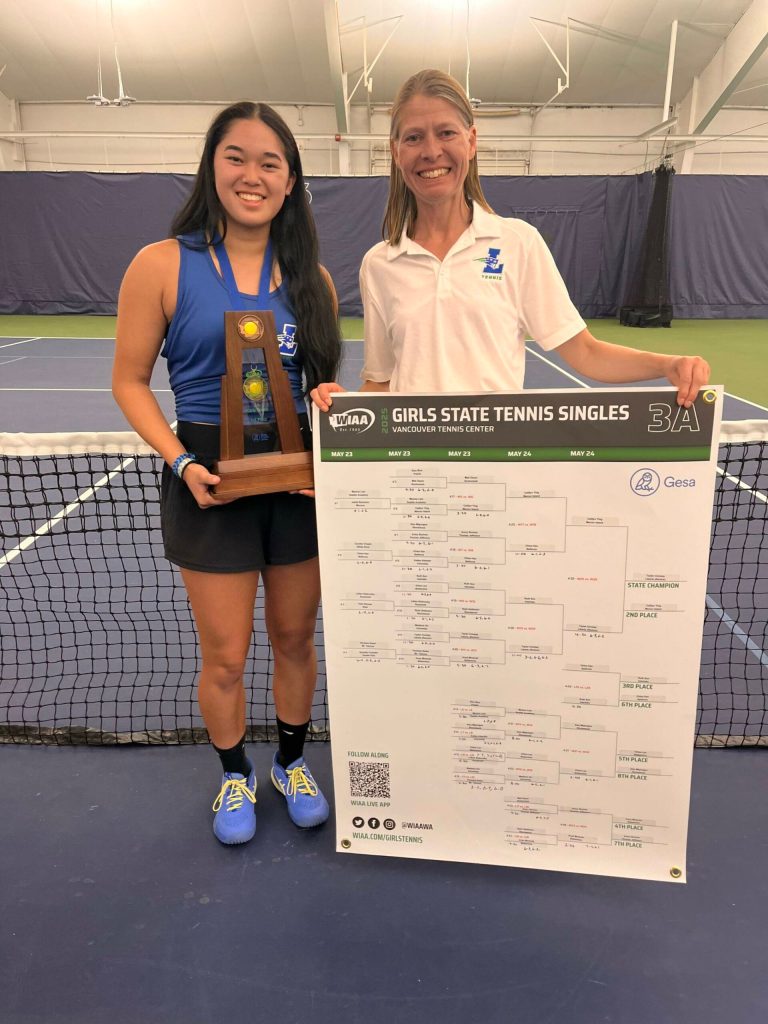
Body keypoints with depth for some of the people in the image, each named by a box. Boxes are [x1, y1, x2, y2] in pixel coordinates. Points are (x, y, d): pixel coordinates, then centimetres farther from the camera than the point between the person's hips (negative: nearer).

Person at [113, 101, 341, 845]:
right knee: (224, 657, 9)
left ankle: (291, 762, 41)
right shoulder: (163, 265, -6)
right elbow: (130, 381, -3)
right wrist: (181, 461, -16)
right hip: (211, 482, -3)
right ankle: (234, 775, 37)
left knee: (295, 639, 16)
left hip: (300, 479, 3)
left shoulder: (311, 278, 4)